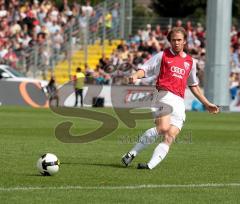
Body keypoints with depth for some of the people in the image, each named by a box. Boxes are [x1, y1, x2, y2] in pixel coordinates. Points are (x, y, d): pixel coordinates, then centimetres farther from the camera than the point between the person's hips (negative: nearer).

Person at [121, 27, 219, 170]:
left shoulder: (190, 61, 23)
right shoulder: (162, 56, 11)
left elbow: (194, 85, 33)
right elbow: (145, 69, 6)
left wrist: (207, 104, 32)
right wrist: (135, 76, -17)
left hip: (180, 103, 5)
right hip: (164, 95, -5)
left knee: (170, 137, -12)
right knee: (163, 127, -28)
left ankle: (150, 165, -17)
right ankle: (132, 154, -20)